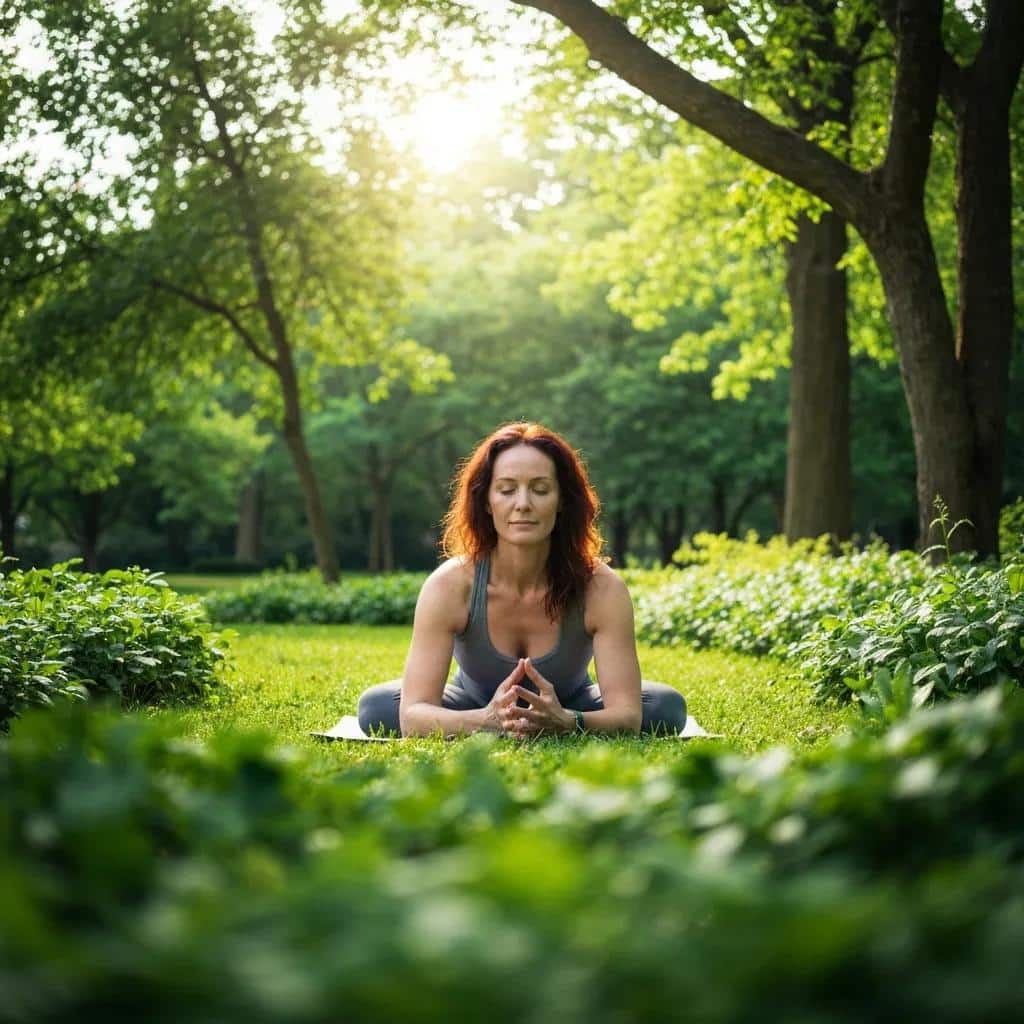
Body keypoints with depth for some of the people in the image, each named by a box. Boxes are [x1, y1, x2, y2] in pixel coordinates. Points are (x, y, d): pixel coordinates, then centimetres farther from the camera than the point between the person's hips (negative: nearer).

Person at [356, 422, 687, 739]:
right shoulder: (449, 585, -29)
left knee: (666, 708, -23)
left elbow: (629, 716, -32)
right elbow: (412, 715, -35)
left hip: (567, 713, 0)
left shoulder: (601, 588, -28)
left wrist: (564, 723, -55)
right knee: (376, 707, -24)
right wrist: (489, 720, -56)